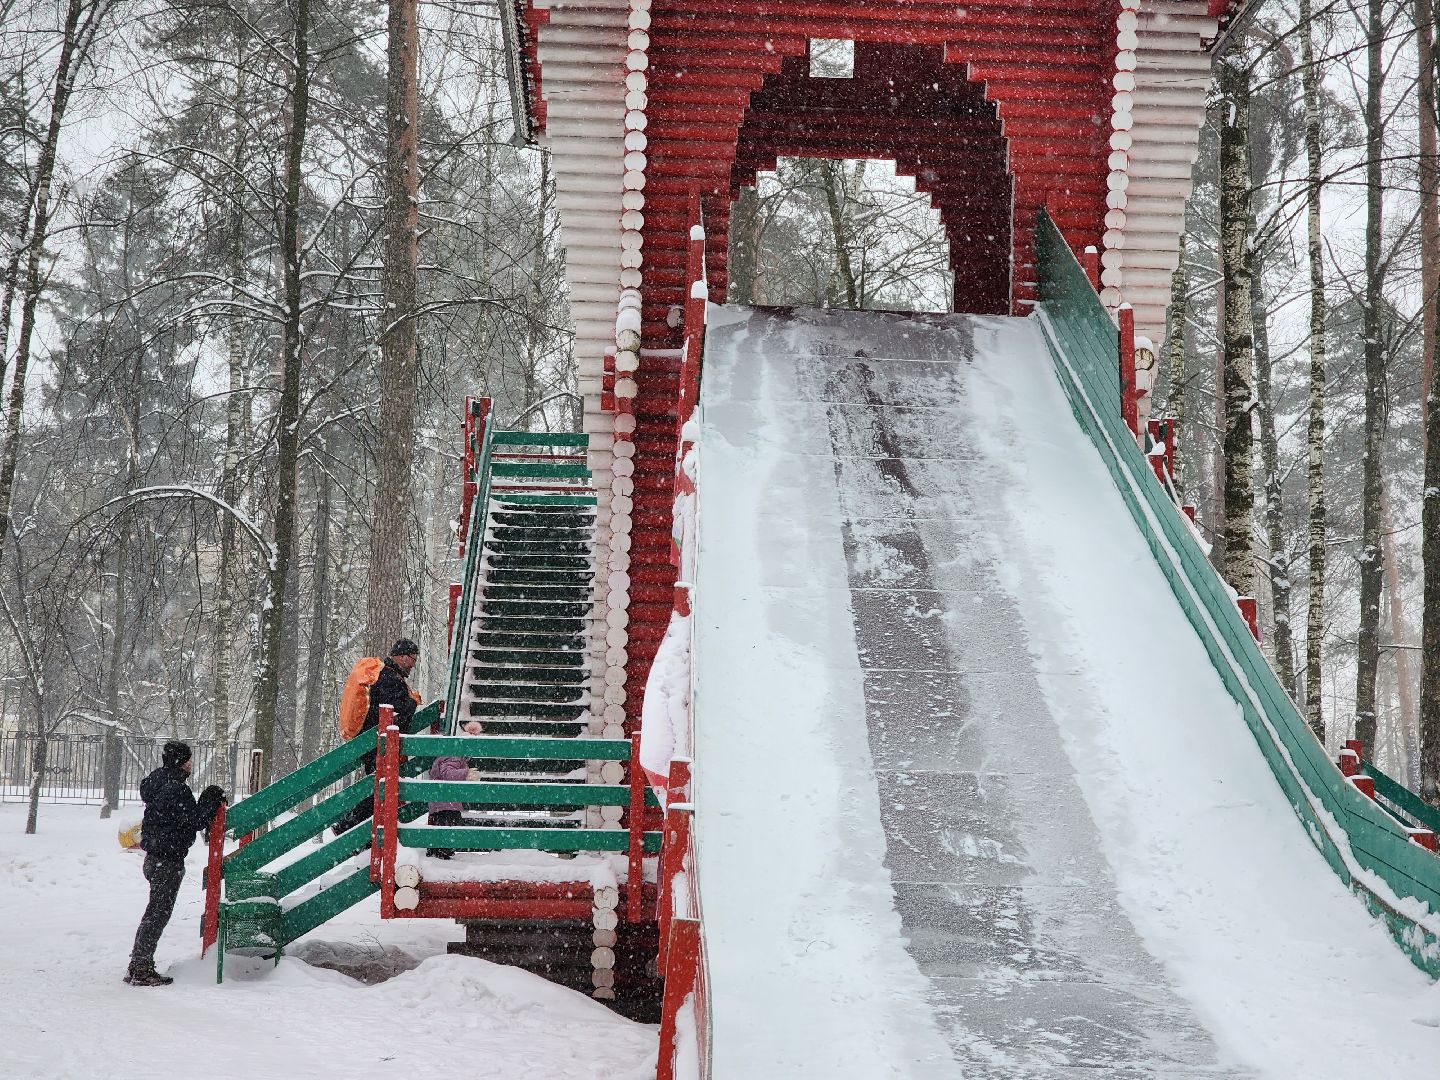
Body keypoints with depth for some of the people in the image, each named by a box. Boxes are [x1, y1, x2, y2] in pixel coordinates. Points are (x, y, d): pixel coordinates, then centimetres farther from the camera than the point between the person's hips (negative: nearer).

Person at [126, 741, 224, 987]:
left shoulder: (159, 782, 11)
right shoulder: (176, 789, -20)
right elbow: (196, 821, -18)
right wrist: (212, 801, -5)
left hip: (155, 857, 10)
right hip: (168, 860, -10)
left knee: (156, 912, 17)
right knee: (158, 913, -3)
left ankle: (139, 965, 22)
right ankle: (141, 969, 0)